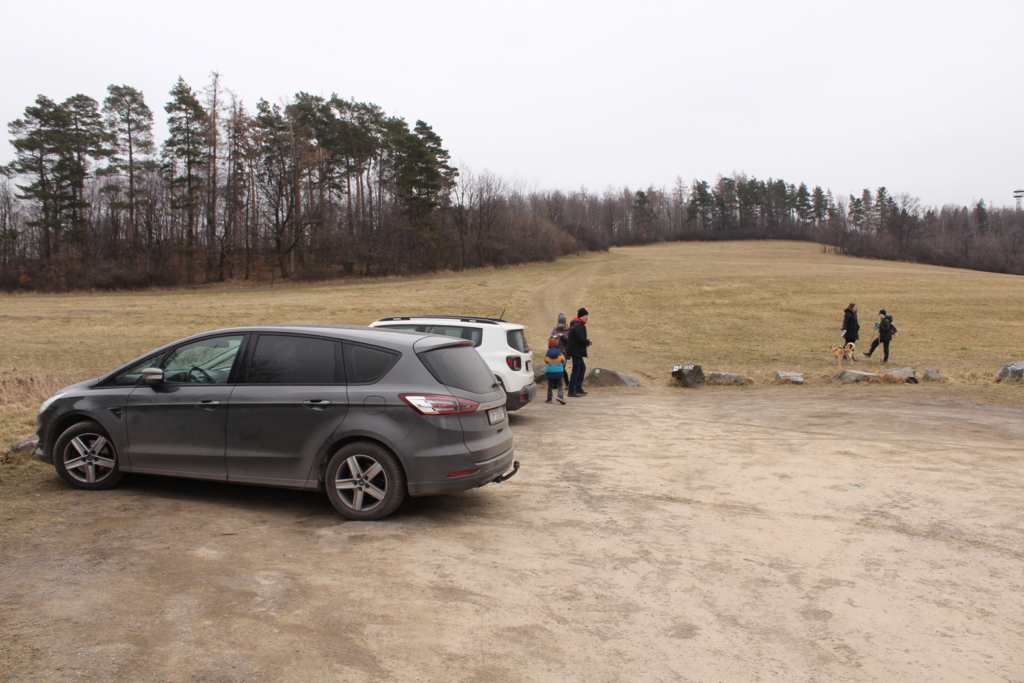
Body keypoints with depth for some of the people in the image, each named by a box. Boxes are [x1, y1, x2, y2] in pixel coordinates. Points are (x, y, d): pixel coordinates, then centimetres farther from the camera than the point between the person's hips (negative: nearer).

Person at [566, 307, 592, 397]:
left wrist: (586, 342, 3)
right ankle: (571, 391, -4)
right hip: (576, 352, -11)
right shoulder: (578, 326, -18)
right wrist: (589, 342, -6)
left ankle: (579, 388, 25)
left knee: (582, 368, 18)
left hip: (577, 352, 11)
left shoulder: (576, 324, 16)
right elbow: (581, 339, -24)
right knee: (576, 370, -7)